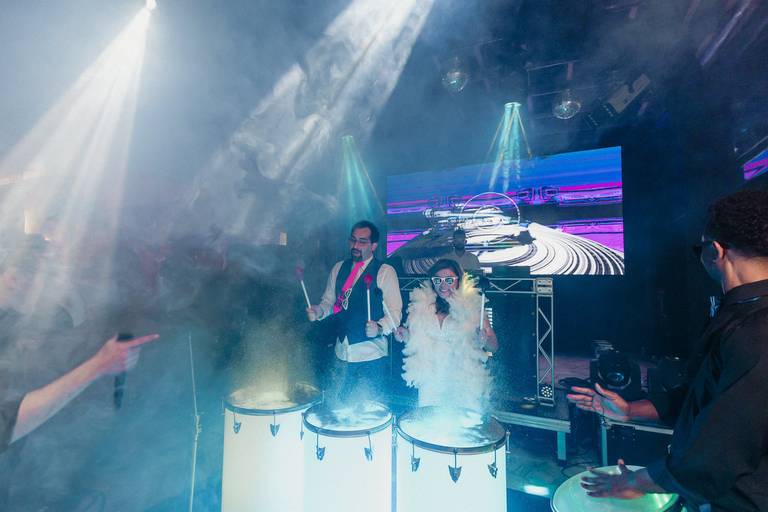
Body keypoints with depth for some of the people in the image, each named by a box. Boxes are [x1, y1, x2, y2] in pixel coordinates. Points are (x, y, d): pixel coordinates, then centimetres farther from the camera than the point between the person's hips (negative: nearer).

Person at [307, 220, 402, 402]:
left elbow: (394, 311, -10)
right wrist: (319, 311, -3)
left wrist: (379, 328, -27)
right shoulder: (339, 268, 9)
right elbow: (329, 300, 17)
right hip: (341, 352, 5)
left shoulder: (385, 272, -7)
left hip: (371, 355, -4)